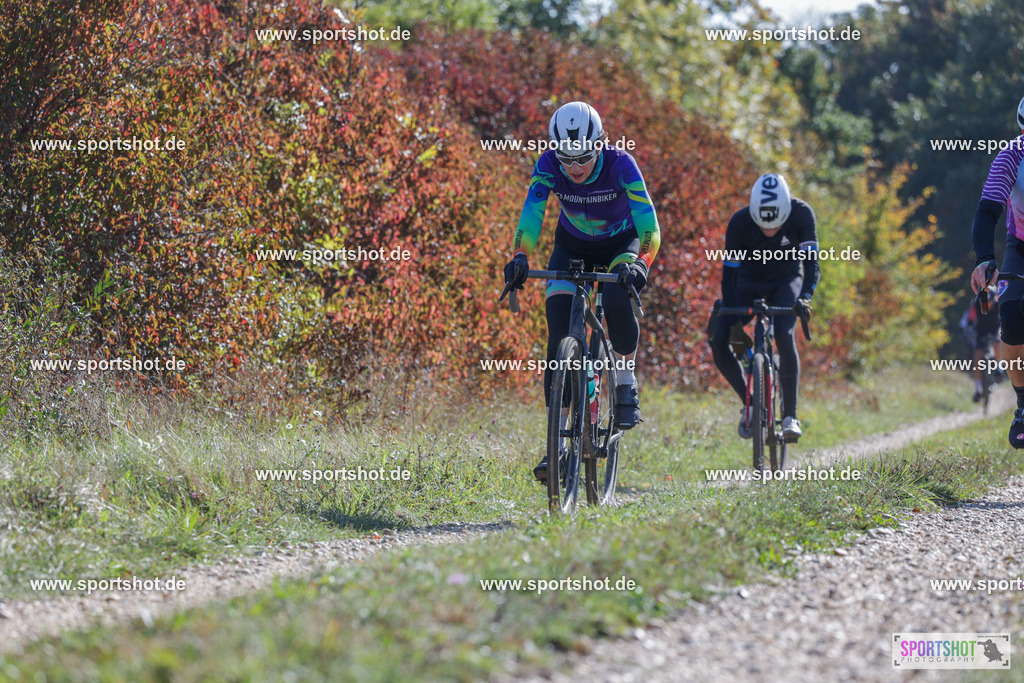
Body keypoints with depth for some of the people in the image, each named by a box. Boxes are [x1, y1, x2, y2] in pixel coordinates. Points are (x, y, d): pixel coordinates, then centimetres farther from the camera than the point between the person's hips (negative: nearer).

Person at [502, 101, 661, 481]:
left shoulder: (621, 165, -30)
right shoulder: (548, 166, -25)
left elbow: (648, 224, -36)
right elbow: (531, 215, -34)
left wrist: (641, 264, -54)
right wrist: (519, 258, -52)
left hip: (621, 244, -2)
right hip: (573, 247, 2)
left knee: (618, 303, -34)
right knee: (559, 335, -14)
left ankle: (626, 385, -9)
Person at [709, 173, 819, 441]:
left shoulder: (801, 214, -27)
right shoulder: (740, 222, -27)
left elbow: (811, 262, -28)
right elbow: (729, 273, -22)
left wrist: (805, 297, -46)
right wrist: (733, 321, -30)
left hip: (786, 283, -1)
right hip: (749, 284, 1)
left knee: (784, 336, -29)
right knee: (718, 341, -18)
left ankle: (790, 416, -21)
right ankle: (748, 402, 3)